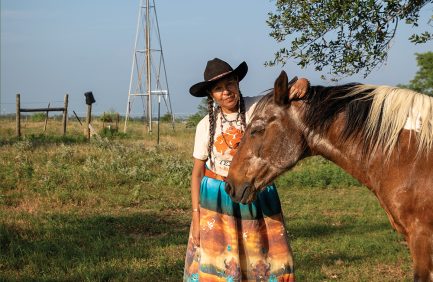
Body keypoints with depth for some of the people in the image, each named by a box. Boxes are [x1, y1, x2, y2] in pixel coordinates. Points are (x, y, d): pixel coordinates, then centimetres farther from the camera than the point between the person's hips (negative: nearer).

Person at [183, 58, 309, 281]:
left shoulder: (259, 108, -5)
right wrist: (195, 217, -3)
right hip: (216, 201, 0)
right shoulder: (206, 125, -2)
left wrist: (302, 83, -35)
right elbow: (197, 172, 2)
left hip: (258, 197, 0)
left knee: (267, 263, 3)